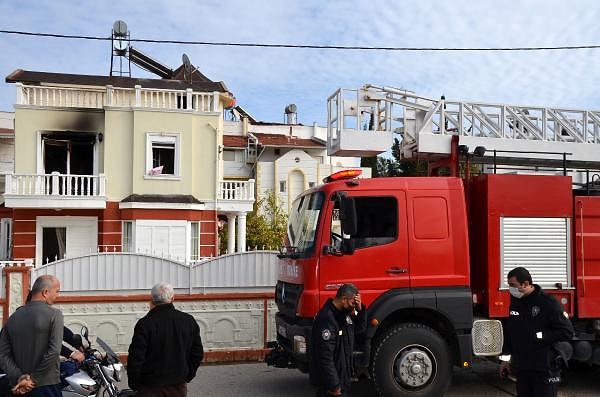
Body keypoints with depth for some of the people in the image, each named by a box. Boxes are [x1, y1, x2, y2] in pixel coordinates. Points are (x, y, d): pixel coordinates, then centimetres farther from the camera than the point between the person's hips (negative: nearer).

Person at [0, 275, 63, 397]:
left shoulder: (13, 317, 7)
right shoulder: (54, 314, -10)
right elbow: (54, 351, -20)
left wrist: (18, 376, -5)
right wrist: (33, 379, -13)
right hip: (46, 386, -5)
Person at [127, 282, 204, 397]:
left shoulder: (145, 323, -15)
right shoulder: (189, 321, 0)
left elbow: (135, 357, -13)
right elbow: (197, 354, 7)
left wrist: (134, 384, -1)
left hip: (151, 388, -4)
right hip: (179, 386, 4)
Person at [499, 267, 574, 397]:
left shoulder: (548, 303, -12)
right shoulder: (515, 302, 9)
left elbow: (567, 332, -14)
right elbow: (510, 332, 19)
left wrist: (539, 336, -18)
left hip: (545, 368, -6)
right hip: (521, 369, 6)